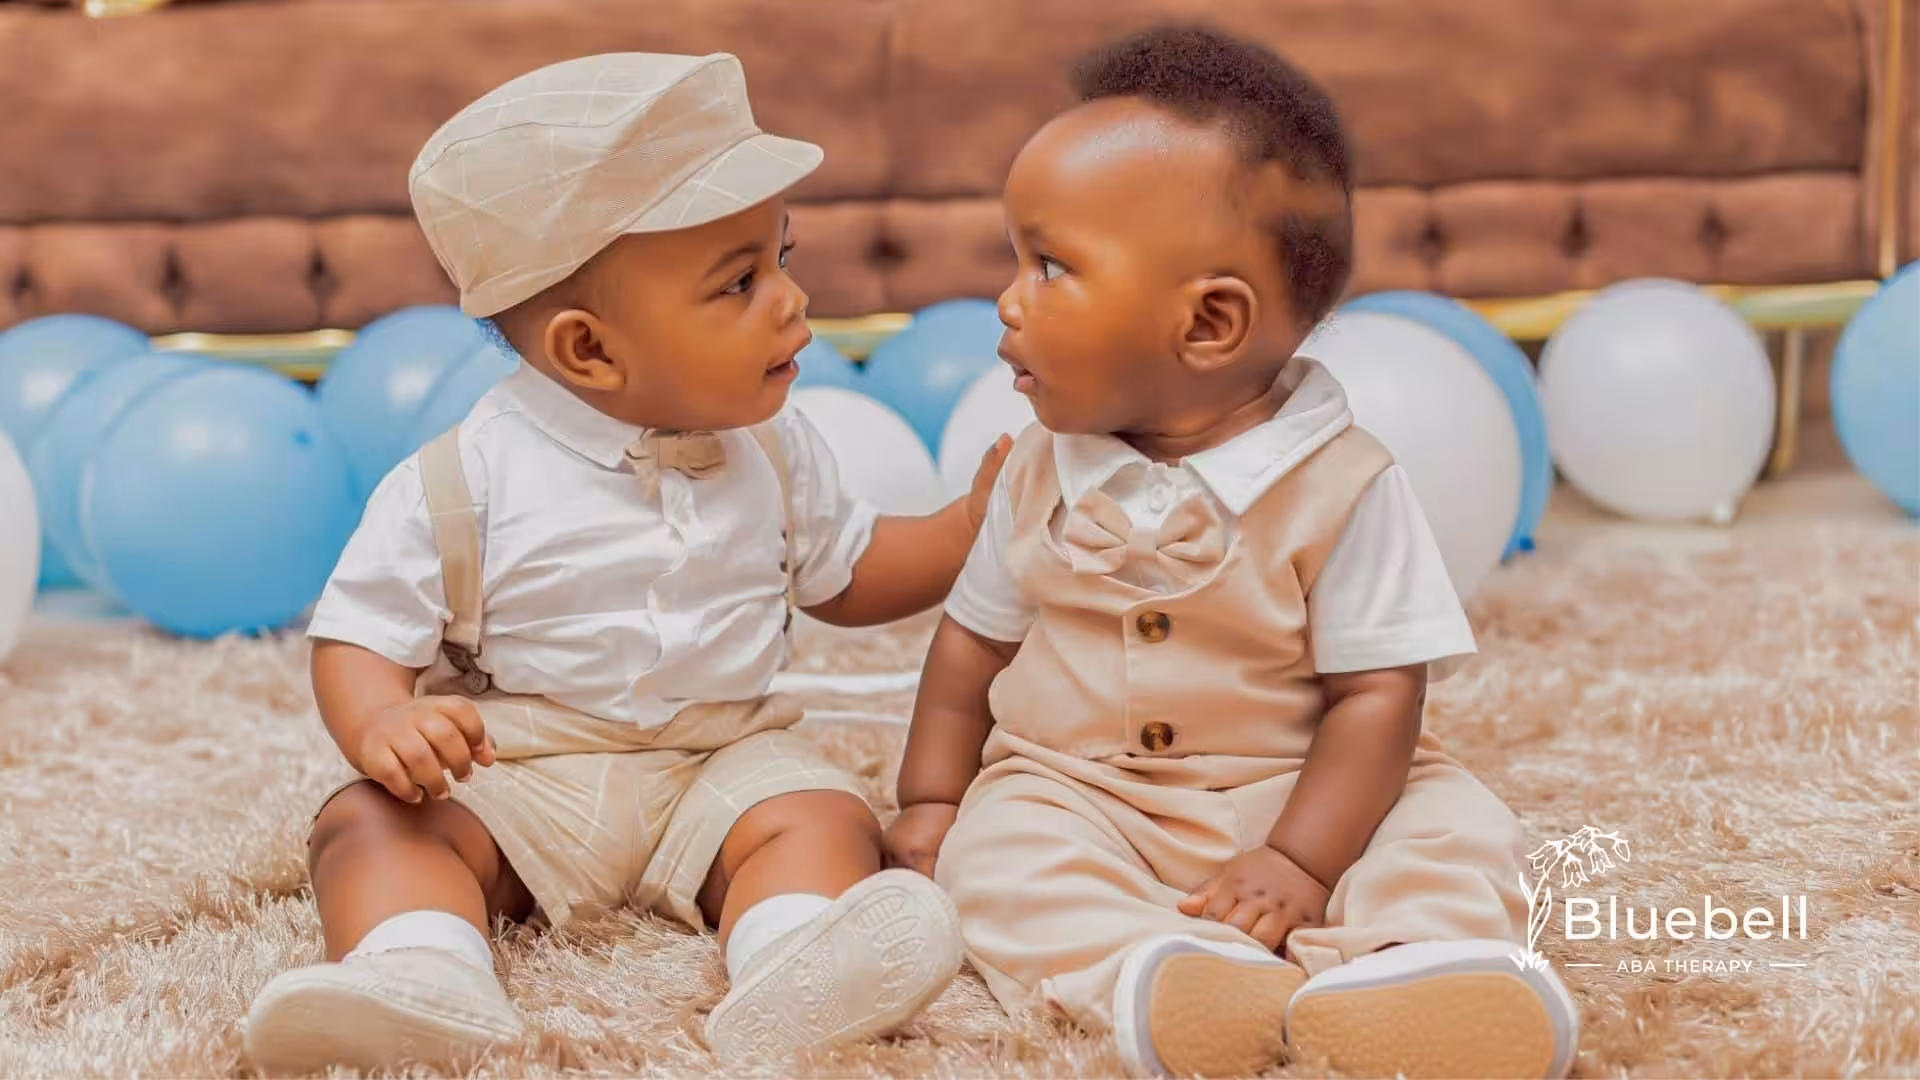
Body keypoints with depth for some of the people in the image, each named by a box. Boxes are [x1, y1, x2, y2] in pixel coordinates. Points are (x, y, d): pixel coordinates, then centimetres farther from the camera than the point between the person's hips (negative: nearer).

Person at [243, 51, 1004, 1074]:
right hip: (513, 771, -2)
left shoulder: (773, 454, 4)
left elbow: (845, 573, 20)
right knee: (369, 823, -25)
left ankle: (792, 984, -50)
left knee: (824, 818, -25)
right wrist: (378, 723, -31)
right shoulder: (464, 482, -11)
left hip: (723, 758, 2)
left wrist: (978, 526, 6)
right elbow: (358, 635, -7)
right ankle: (421, 978, -50)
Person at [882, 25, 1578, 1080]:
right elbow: (975, 638, 10)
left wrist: (1300, 861, -23)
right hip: (1073, 791, 3)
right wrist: (932, 799, 3)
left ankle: (1402, 962, -50)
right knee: (997, 850, -26)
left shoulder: (1339, 486, -15)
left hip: (1293, 797, -2)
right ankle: (1146, 973, -46)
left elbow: (1378, 690, -15)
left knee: (1455, 828, -24)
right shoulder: (1042, 469, 0)